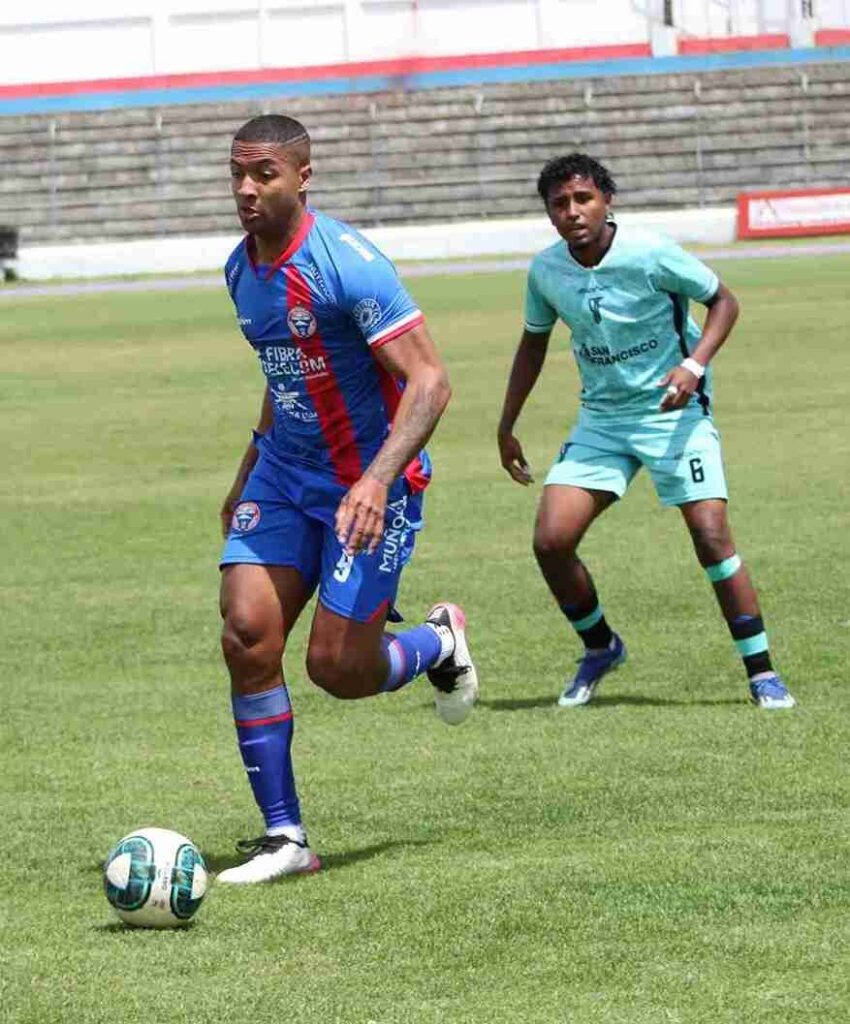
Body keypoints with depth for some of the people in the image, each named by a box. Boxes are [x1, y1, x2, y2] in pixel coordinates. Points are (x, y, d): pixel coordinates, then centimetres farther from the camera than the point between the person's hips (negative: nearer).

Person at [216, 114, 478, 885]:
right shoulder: (242, 269, 5)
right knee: (247, 637, -9)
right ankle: (284, 837, -1)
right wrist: (250, 471, 23)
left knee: (337, 668, -8)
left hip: (372, 483, -7)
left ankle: (440, 645, 27)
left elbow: (429, 382, -23)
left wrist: (378, 481, -35)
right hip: (284, 475, 7)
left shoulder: (348, 264, -20)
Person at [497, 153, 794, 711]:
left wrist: (694, 365, -23)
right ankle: (601, 648, 19)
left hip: (673, 409, -4)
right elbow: (534, 341, 14)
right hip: (602, 418, 4)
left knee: (711, 534, -17)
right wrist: (507, 426, 15)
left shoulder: (650, 253, -18)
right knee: (550, 541, -7)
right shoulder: (545, 270, -4)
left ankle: (763, 674, -6)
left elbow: (723, 301, -6)